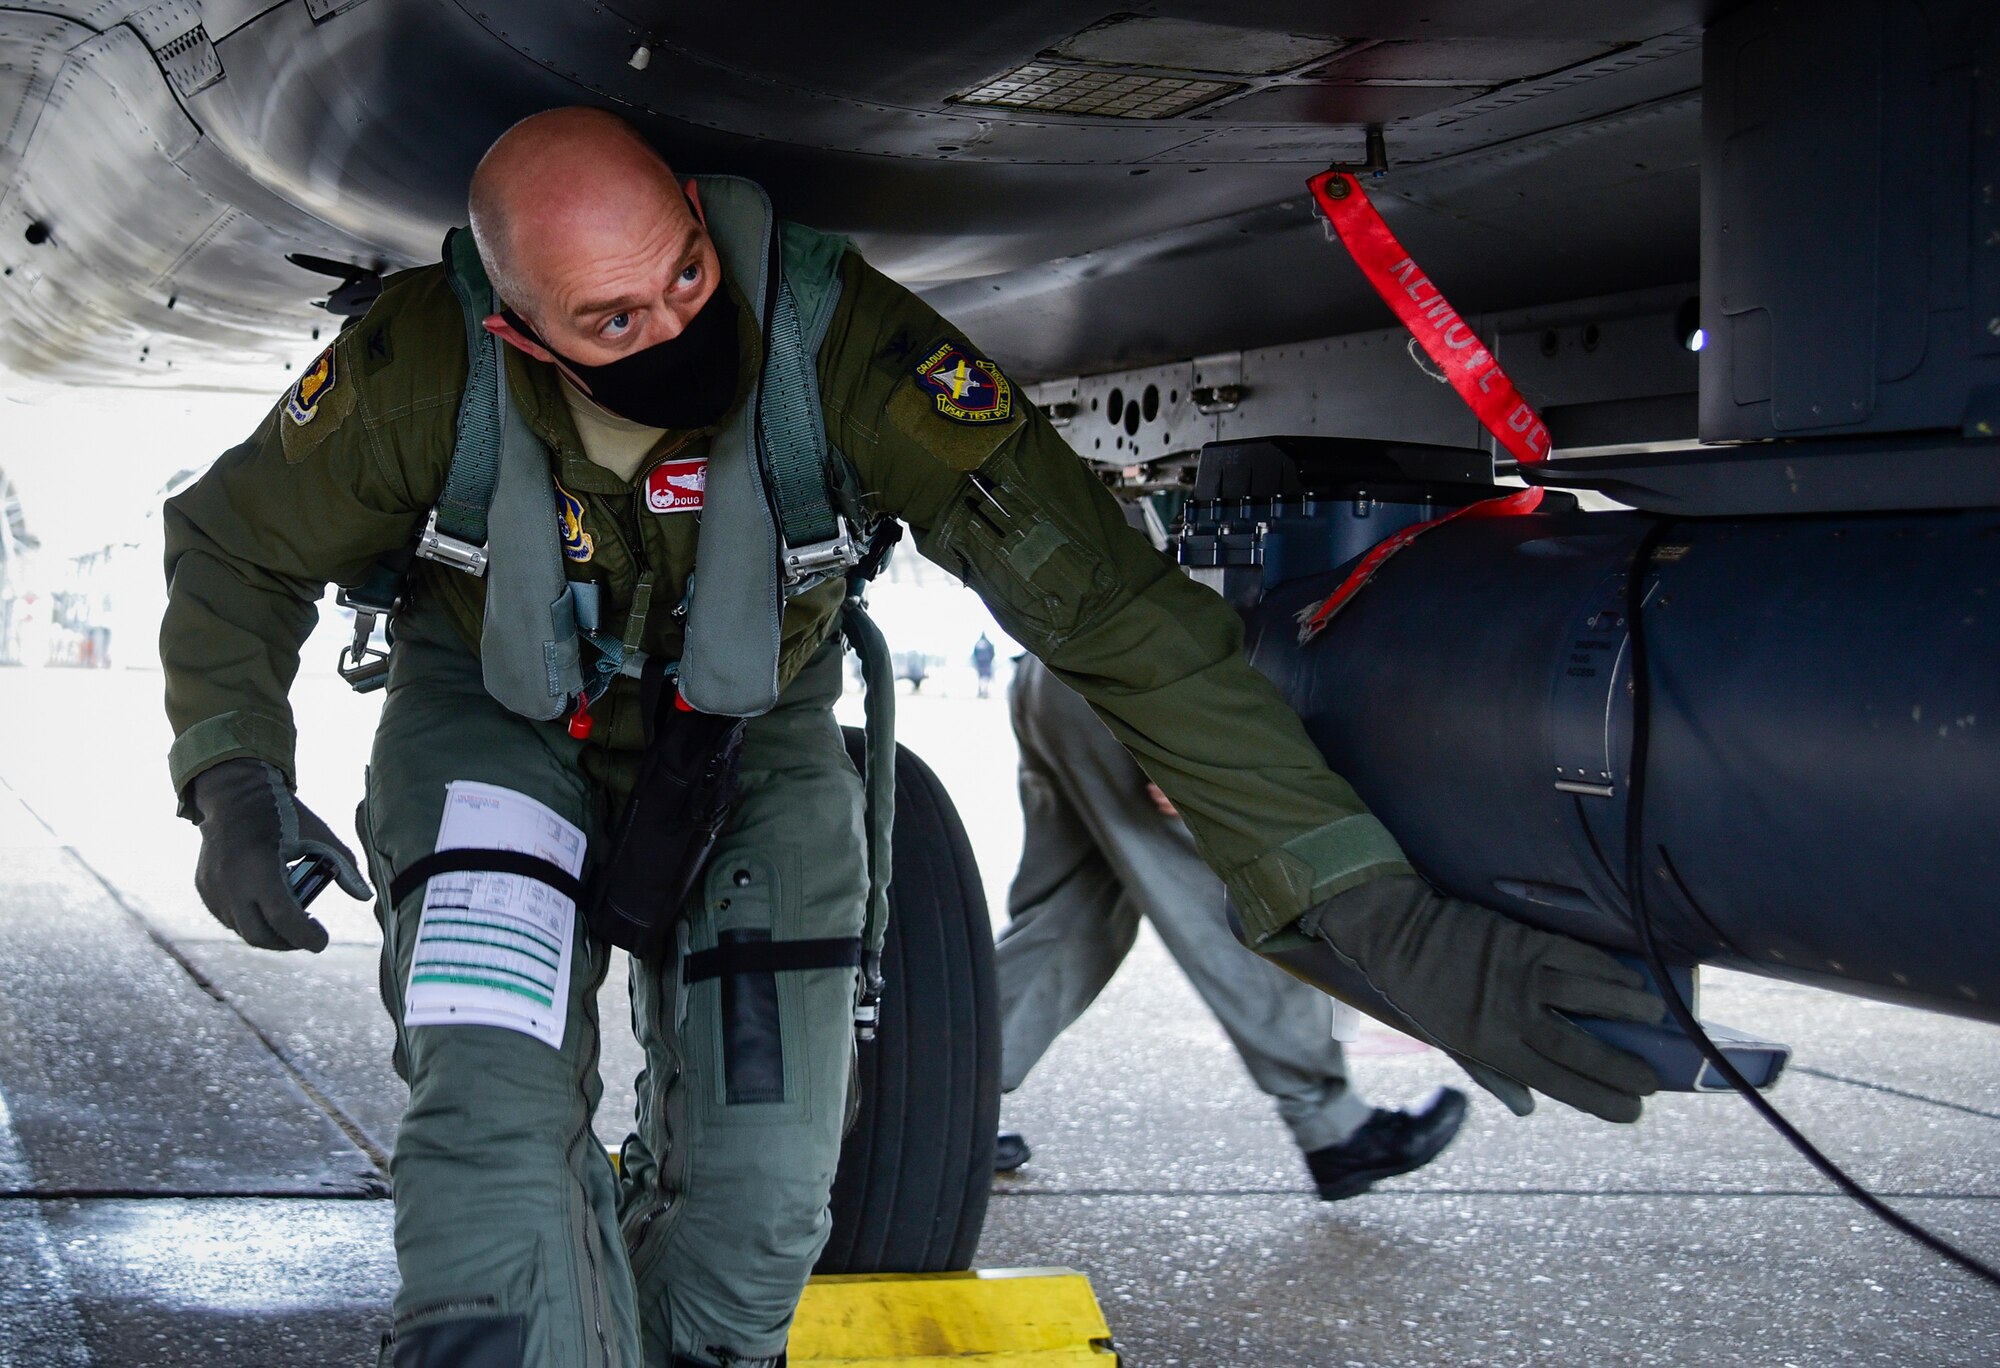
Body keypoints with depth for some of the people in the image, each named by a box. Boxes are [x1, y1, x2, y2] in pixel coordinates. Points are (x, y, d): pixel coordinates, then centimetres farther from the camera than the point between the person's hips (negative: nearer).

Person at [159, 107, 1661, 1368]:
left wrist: (1391, 921, -45)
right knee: (496, 1123, -24)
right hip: (498, 728, 0)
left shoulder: (843, 344, -35)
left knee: (754, 1196, -2)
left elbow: (1112, 604, -39)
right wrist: (236, 777, -27)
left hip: (751, 735, 1)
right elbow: (236, 548, -8)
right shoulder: (424, 365, -30)